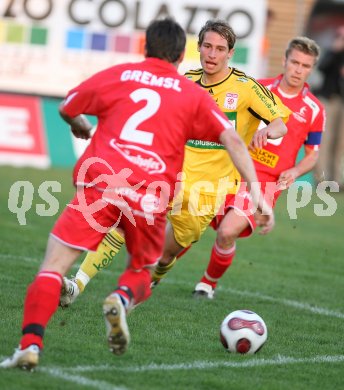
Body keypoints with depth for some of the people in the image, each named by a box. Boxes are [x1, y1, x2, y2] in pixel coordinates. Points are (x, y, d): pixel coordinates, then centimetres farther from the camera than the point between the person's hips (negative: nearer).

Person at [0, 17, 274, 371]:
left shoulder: (116, 75, 15)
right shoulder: (193, 94, 15)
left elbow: (66, 109, 28)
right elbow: (232, 140, 7)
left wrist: (80, 126, 50)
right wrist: (256, 192, 6)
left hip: (100, 185, -1)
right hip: (151, 197, 1)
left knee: (53, 267, 0)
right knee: (141, 271, 24)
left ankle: (30, 344, -20)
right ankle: (122, 299, -11)